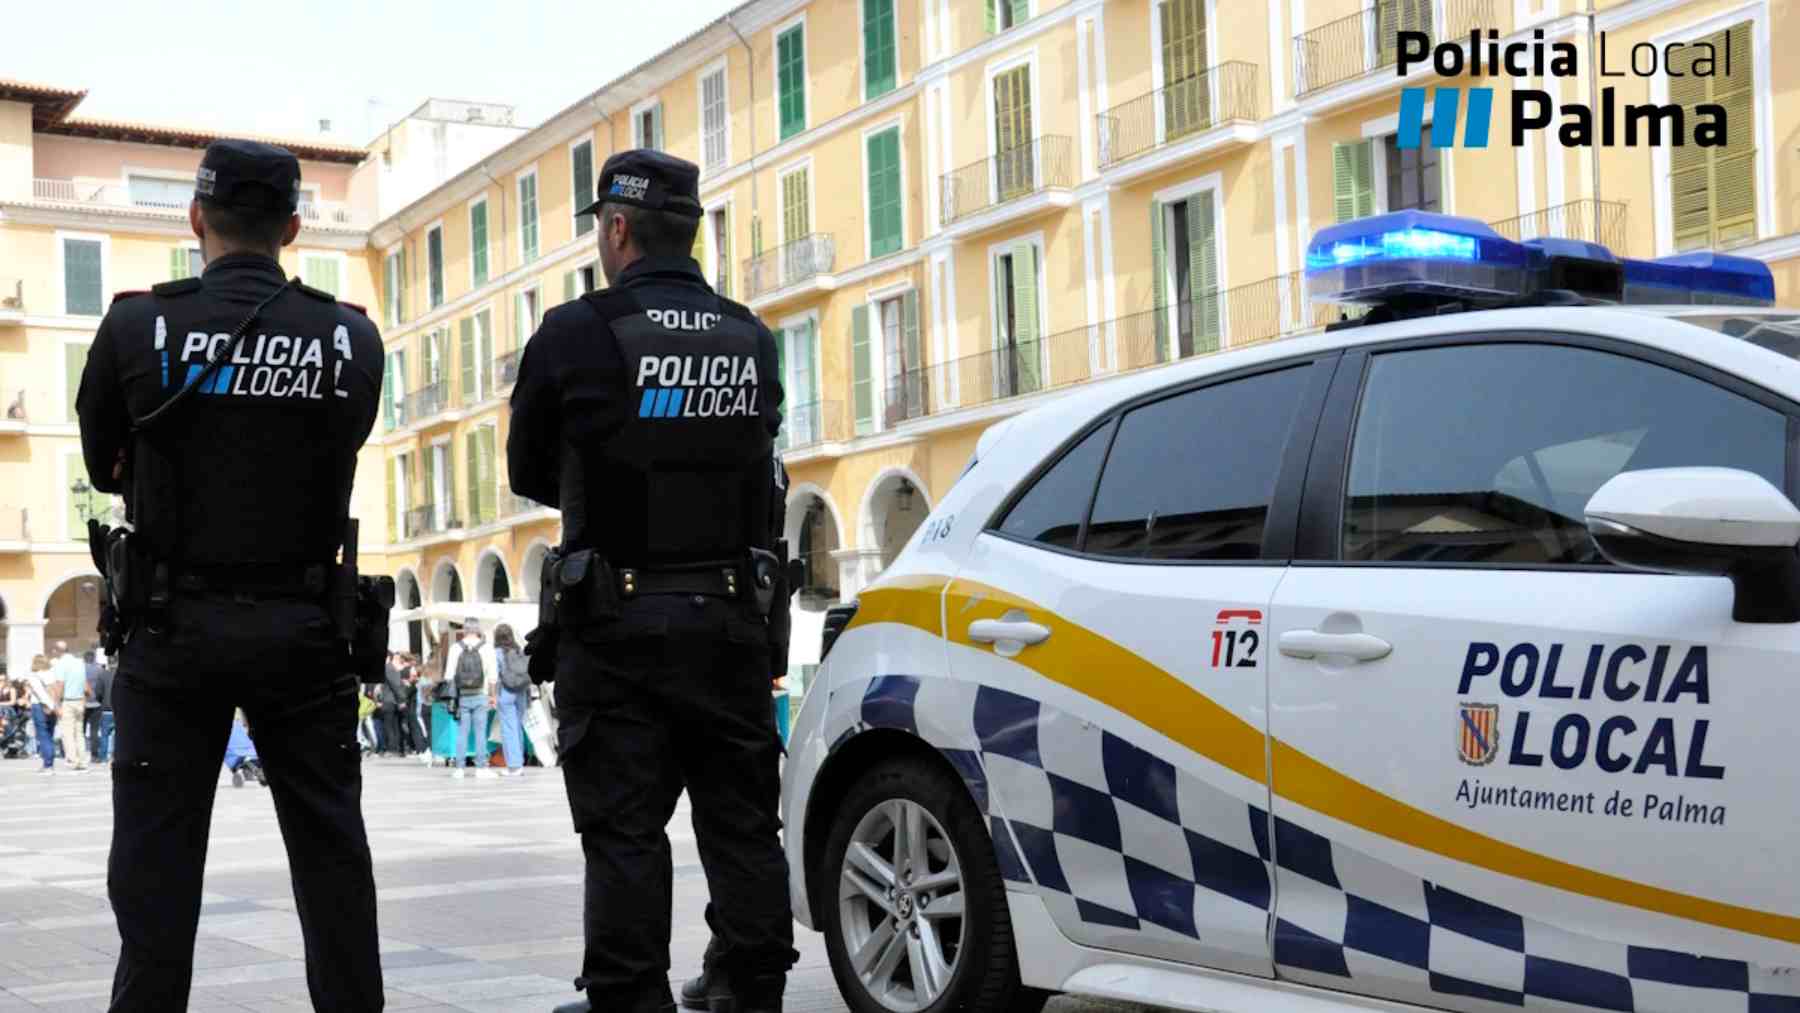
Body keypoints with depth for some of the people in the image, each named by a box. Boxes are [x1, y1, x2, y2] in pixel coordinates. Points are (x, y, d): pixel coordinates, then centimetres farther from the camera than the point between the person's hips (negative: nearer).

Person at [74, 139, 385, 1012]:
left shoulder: (137, 328, -6)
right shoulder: (351, 340, -3)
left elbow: (107, 468, 6)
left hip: (175, 627, -1)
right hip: (303, 628, 1)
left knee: (158, 851, 6)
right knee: (329, 845, 10)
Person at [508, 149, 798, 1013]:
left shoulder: (577, 334, -8)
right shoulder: (752, 342, 6)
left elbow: (529, 471, 3)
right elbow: (754, 467, 12)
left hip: (618, 623, -4)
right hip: (733, 618, 4)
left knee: (624, 829, 2)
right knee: (742, 822, 12)